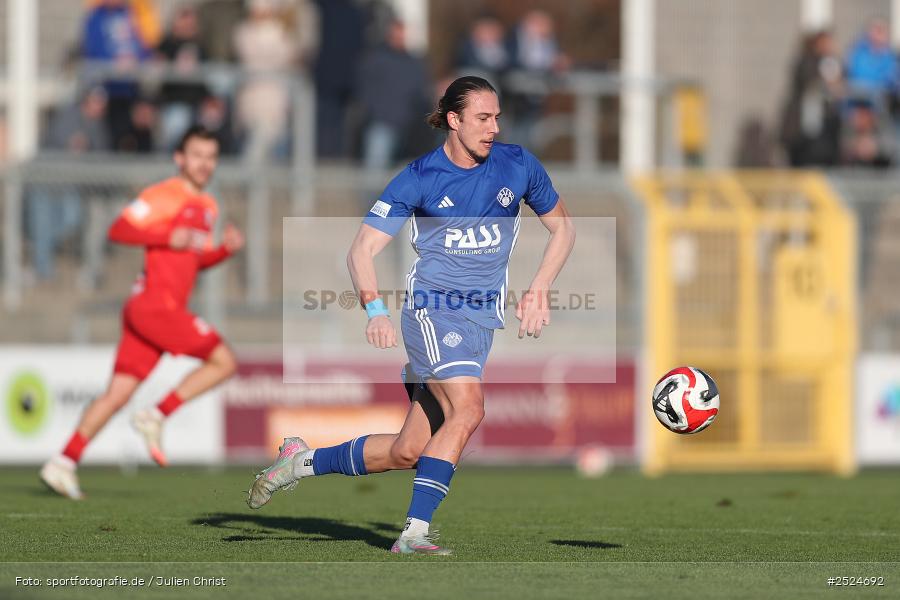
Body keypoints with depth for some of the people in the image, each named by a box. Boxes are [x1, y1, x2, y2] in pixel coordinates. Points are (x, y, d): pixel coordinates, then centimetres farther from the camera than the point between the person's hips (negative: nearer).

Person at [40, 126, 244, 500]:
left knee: (118, 394, 4)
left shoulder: (207, 207, 21)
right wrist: (168, 237, -22)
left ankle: (64, 463, 2)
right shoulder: (165, 195, -7)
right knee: (223, 361, -8)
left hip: (166, 308, 9)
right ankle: (156, 417, -5)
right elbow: (119, 230, -13)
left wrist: (226, 248, 10)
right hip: (155, 304, -9)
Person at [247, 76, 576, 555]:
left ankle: (303, 461, 23)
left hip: (484, 317, 4)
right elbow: (362, 250, -8)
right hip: (431, 306, -4)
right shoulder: (419, 179, -7)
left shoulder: (518, 166, 2)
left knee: (408, 452, 2)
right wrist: (376, 311, -26)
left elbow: (562, 227, 18)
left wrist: (539, 291, 4)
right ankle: (414, 534, -26)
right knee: (468, 407, -29)